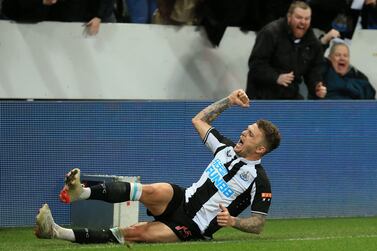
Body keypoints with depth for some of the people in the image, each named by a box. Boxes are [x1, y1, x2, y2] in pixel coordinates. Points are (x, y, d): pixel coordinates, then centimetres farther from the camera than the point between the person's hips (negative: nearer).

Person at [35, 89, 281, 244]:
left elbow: (258, 224, -7)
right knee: (157, 191, -31)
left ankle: (60, 233, -33)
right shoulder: (229, 149, 13)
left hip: (193, 228, -5)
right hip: (181, 200, 5)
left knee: (135, 233, -24)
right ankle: (81, 192, -48)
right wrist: (229, 101, 19)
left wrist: (233, 221, -23)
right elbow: (199, 120, 26)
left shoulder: (259, 180, -7)